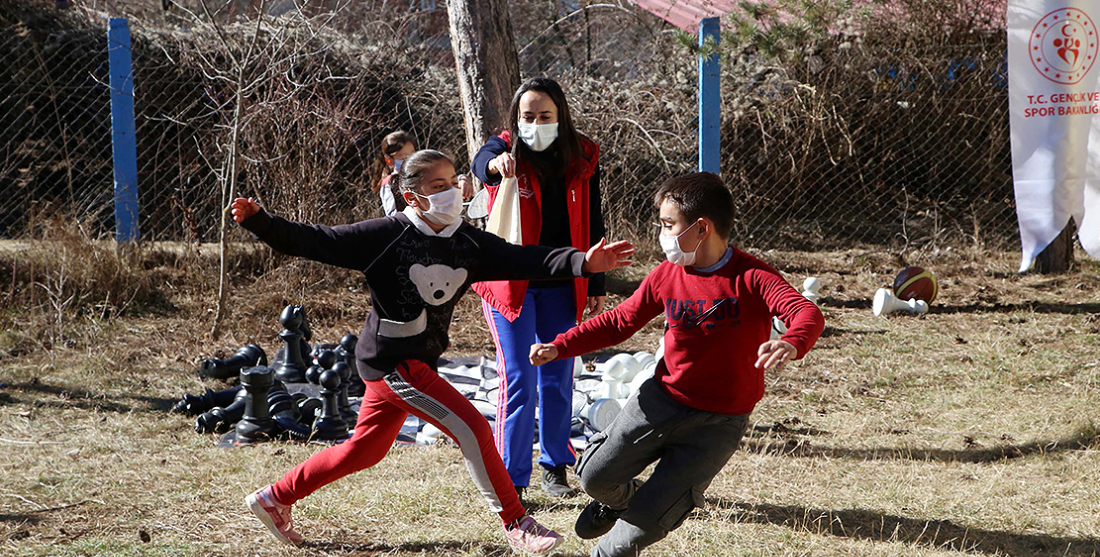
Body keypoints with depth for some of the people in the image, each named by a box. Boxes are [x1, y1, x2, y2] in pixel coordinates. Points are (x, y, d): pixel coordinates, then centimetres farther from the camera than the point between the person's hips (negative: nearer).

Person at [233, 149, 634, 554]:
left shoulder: (467, 243, 2)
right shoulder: (386, 236, -14)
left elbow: (520, 261, -7)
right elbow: (316, 242, -14)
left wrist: (582, 262, -21)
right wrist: (259, 222, -25)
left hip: (417, 362, 8)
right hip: (393, 360, -8)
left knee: (364, 451, 18)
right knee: (472, 428, -13)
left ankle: (275, 498, 33)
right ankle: (515, 524, -1)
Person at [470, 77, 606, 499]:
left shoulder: (583, 158, 1)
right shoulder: (505, 148, -8)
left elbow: (592, 224, 8)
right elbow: (480, 163, -33)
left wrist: (596, 285, 7)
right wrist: (496, 163, -58)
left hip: (562, 285, 3)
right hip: (510, 280, -3)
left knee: (558, 378, 12)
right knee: (518, 380, -7)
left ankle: (555, 464, 28)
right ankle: (510, 480, 0)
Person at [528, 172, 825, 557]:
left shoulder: (751, 277, -16)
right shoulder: (666, 276, 1)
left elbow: (808, 314, -30)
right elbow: (620, 321, 12)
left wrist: (791, 345, -54)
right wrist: (559, 348, 4)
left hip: (720, 421, -4)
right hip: (661, 399, 4)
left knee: (652, 518, -10)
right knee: (595, 475, -6)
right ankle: (619, 500, 31)